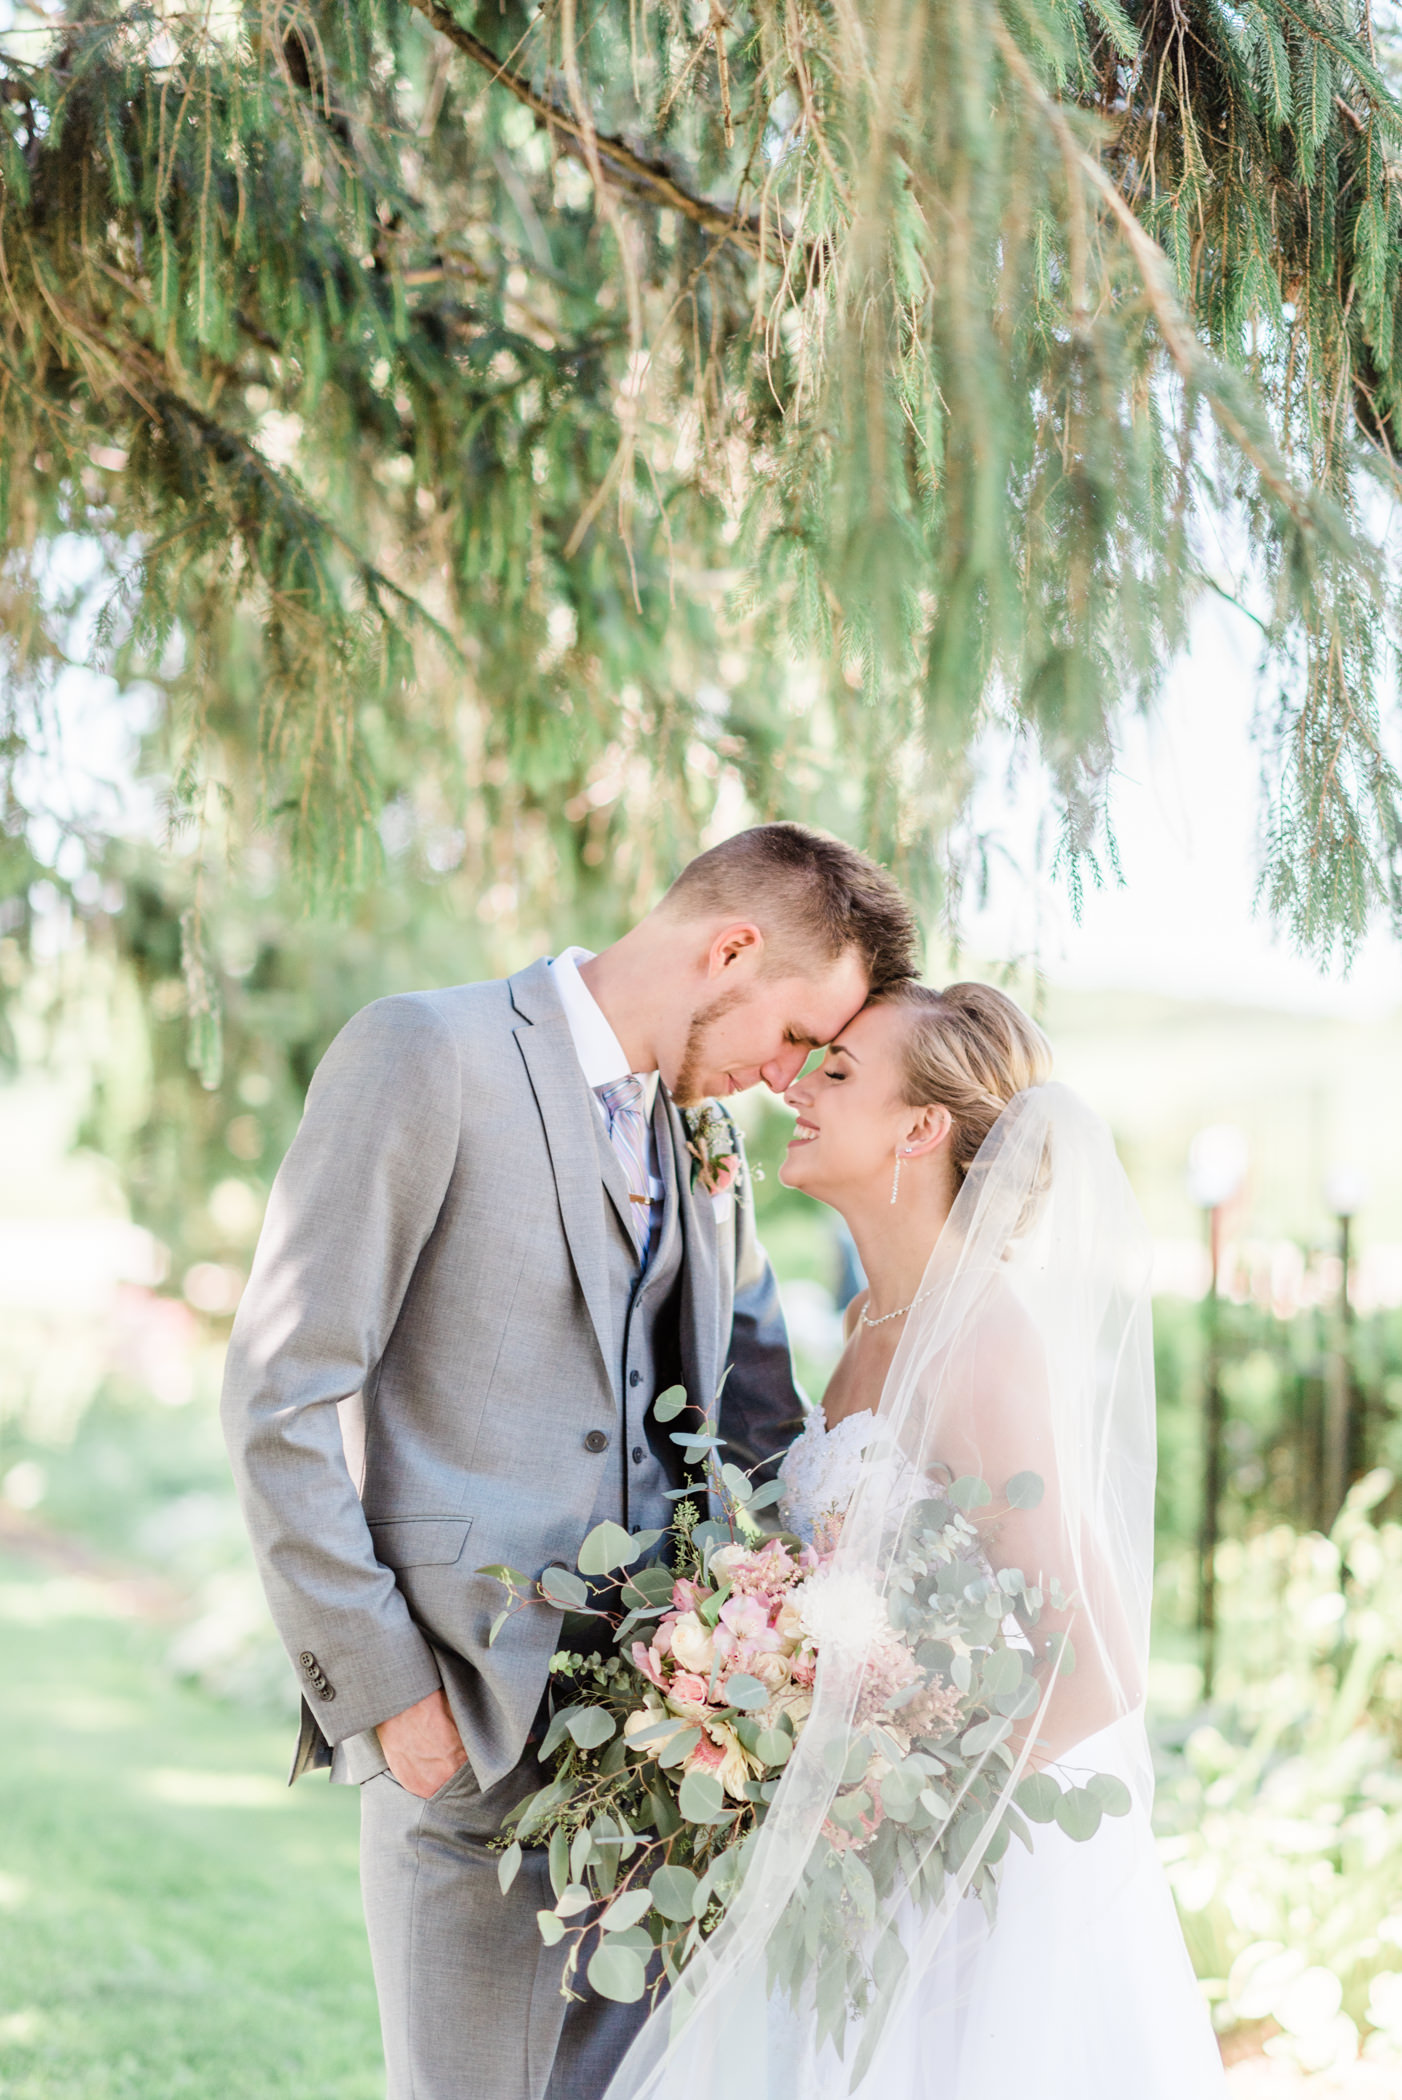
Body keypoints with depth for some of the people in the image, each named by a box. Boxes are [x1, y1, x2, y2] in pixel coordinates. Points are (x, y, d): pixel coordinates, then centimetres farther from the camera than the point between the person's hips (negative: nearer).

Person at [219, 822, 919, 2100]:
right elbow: (281, 1394, -11)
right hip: (470, 1715, -6)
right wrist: (381, 1689, -13)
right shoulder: (426, 1055, -8)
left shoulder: (708, 1150, 15)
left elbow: (761, 1419, 19)